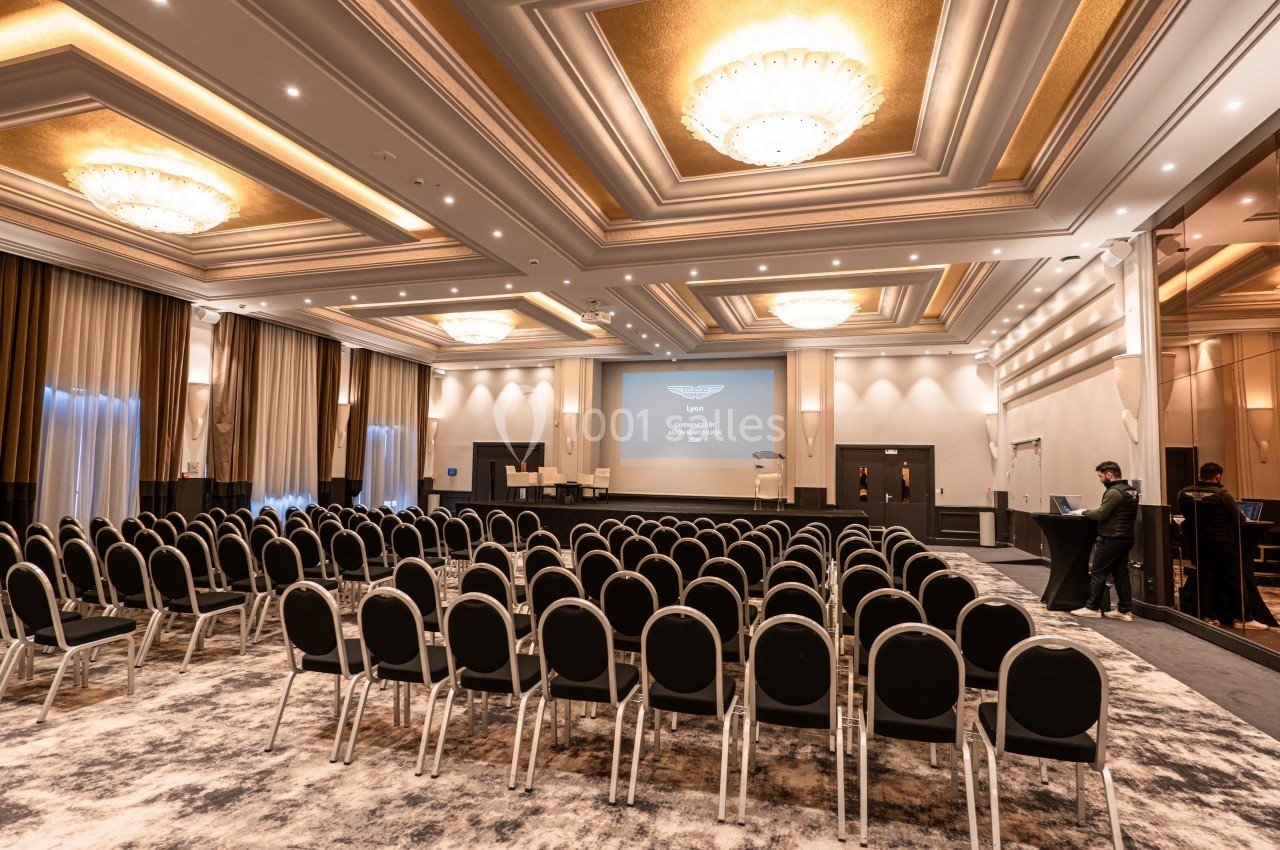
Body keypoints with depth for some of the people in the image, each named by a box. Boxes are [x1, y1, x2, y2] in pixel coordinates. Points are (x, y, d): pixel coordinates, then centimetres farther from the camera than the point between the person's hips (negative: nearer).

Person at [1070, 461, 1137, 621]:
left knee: (1098, 573, -1)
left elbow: (1101, 514, -19)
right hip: (1126, 538, 9)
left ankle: (1092, 608, 5)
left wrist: (1084, 512, -4)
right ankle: (1125, 610, 12)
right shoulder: (1131, 491, 12)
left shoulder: (1114, 492, -18)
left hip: (1111, 539, -9)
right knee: (1121, 573, 11)